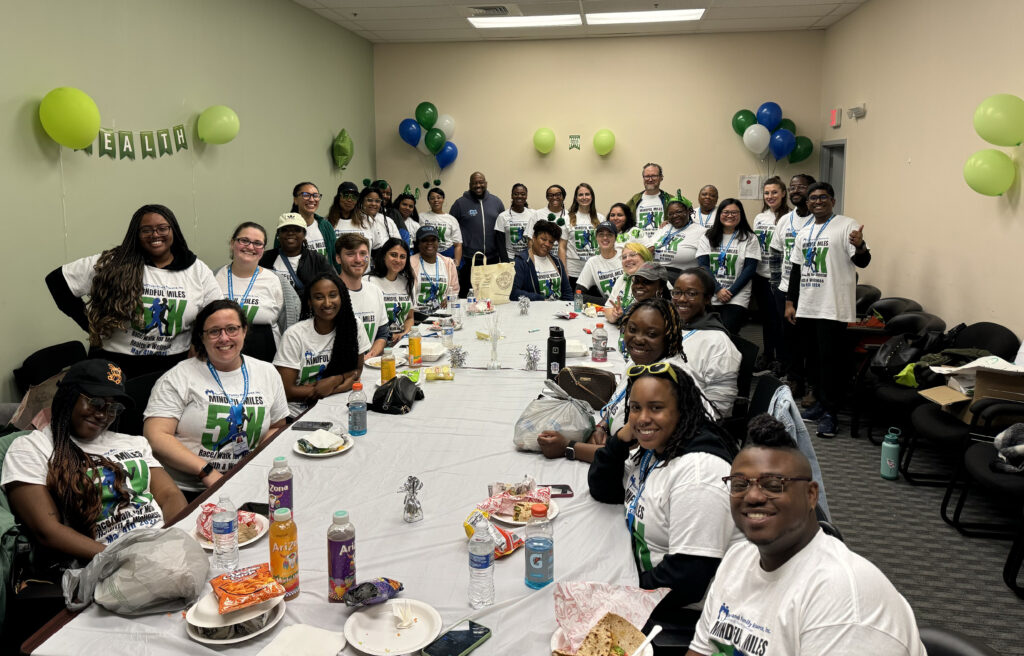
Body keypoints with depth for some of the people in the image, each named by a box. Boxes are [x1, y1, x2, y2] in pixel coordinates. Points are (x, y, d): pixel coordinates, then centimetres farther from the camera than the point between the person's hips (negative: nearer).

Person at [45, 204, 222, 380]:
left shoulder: (198, 271, 3)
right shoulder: (112, 265, -4)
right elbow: (57, 279, -1)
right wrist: (91, 324, -4)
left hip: (172, 367, 2)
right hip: (115, 365, -1)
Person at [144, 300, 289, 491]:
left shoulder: (267, 373, 14)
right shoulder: (179, 377, 1)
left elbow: (277, 427, 21)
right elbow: (155, 437, -8)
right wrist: (207, 472, -17)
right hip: (185, 491, -3)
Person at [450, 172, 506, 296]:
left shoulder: (496, 202, 9)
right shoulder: (460, 203, 1)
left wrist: (504, 258, 8)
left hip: (492, 258, 3)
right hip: (468, 260, -3)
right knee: (466, 295, 2)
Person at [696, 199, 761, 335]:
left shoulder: (749, 239, 6)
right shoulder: (708, 237, 11)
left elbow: (749, 269, -1)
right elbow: (703, 265, 2)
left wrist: (730, 292, -11)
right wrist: (718, 290, -11)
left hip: (736, 299, -2)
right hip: (710, 297, 2)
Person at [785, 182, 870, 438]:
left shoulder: (846, 226, -4)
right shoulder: (804, 233, 16)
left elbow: (862, 262, -12)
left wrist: (860, 247, -35)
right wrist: (790, 302, 14)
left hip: (833, 308, -7)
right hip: (806, 307, 7)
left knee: (831, 359, -6)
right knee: (813, 357, 13)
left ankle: (830, 413, 0)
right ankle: (820, 402, 26)